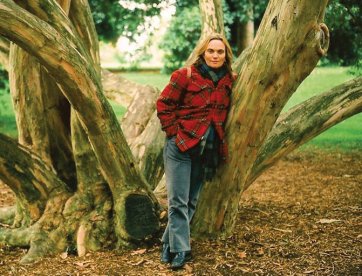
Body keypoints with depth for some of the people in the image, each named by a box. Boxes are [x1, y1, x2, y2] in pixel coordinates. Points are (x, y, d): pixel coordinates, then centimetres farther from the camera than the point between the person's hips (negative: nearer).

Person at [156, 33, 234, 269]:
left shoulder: (228, 81, 7)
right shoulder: (186, 75, -8)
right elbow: (164, 104, -6)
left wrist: (220, 141, 10)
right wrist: (175, 132, -10)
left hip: (207, 151, 5)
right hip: (181, 146, -5)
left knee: (191, 201, 11)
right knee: (179, 201, -6)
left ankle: (170, 243, 24)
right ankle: (180, 250, -1)